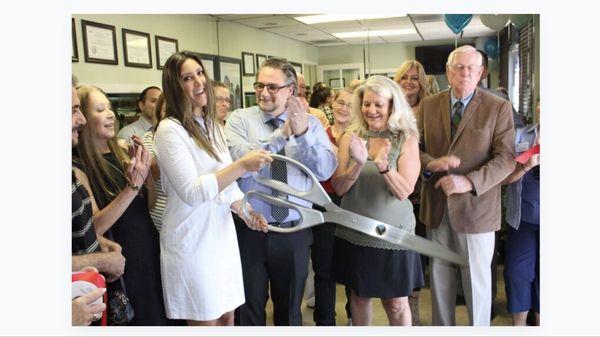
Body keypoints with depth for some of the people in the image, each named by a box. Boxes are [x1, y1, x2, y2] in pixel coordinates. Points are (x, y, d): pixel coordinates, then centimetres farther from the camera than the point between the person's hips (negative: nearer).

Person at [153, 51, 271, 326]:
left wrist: (242, 208, -3)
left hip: (222, 233, 7)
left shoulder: (211, 125, 11)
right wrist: (242, 166, -26)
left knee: (228, 317, 16)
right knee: (206, 321, 6)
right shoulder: (169, 130, -14)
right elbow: (191, 192, -21)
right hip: (192, 241, -7)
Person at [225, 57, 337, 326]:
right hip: (249, 231, -1)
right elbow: (239, 162, -21)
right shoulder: (239, 120, -4)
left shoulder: (311, 123, 0)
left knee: (290, 310, 21)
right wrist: (283, 133, -27)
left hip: (294, 232, 2)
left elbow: (325, 171, -12)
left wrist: (303, 133, -26)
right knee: (249, 309, 15)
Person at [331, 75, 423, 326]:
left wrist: (383, 165, -30)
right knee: (359, 296, 18)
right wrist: (358, 163, -24)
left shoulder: (407, 140, -7)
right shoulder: (350, 138, 0)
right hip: (353, 234, 3)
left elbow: (404, 192, -13)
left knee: (396, 303, 9)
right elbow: (338, 188, -6)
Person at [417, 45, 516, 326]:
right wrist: (431, 163, -18)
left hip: (475, 206, -3)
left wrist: (469, 181, -23)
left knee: (477, 279, 9)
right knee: (439, 276, 17)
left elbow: (506, 158, -10)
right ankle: (441, 327, 35)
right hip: (436, 205, 3)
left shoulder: (498, 108, -5)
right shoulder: (428, 105, 5)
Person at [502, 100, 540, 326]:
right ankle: (518, 324, 22)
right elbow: (505, 177, 0)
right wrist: (525, 165, -19)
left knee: (542, 273, 9)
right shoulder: (519, 136, 3)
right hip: (522, 217, 1)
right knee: (517, 271, 5)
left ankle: (539, 319, 26)